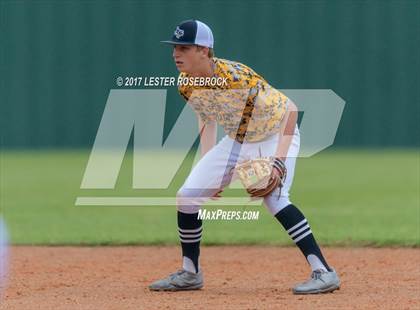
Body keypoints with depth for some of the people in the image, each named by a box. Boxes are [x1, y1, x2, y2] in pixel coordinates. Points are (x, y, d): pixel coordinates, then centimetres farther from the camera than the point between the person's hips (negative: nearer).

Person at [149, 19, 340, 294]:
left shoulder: (236, 78, -34)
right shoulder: (186, 85, -11)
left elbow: (289, 109, -31)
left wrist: (279, 161, -36)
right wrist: (207, 169, 5)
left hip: (275, 136, -7)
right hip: (236, 140, 7)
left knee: (274, 198, -31)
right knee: (187, 196, 0)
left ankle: (323, 272, -30)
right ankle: (190, 274, 17)